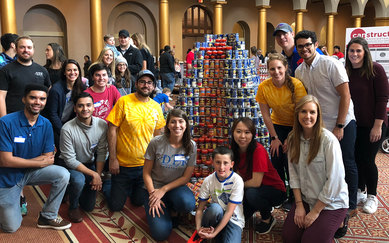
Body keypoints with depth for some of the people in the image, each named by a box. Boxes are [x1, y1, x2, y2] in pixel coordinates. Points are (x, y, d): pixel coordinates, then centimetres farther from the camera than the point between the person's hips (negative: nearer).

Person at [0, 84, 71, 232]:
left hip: (31, 172, 4)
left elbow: (48, 157, -8)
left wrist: (20, 162, -21)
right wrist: (40, 162, -16)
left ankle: (48, 217, -4)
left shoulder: (46, 124, -8)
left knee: (63, 174, -21)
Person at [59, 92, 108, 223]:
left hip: (90, 164, 4)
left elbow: (102, 152, -5)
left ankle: (72, 188, 35)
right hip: (70, 165, -4)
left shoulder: (102, 125, -14)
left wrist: (98, 175, -13)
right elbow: (70, 160, -22)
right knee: (79, 180, -38)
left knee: (89, 206, 4)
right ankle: (73, 207, -6)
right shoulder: (67, 129, -25)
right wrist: (93, 174, -24)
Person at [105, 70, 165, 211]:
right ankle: (107, 186, 35)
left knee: (139, 202, 15)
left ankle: (130, 188, 44)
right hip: (122, 164, -3)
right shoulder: (124, 102, -11)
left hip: (145, 165, 3)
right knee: (116, 206, 6)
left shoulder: (156, 107, 2)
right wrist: (113, 159, -13)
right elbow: (112, 130, -10)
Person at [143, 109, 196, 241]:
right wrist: (153, 194, -17)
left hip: (175, 187, 2)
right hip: (154, 187, -2)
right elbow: (146, 173, -6)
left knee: (188, 204, -35)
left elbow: (186, 177, -5)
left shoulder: (191, 146, -8)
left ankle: (172, 210, 2)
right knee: (161, 233, -18)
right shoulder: (156, 143, -13)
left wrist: (164, 190, -14)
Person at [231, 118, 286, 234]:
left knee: (251, 193, -35)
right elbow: (239, 175, 1)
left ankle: (268, 219, -4)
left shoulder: (258, 150, -27)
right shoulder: (235, 149, -6)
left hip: (275, 191, -6)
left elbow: (256, 182, -28)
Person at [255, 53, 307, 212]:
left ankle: (294, 197, 7)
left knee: (290, 159, -12)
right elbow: (266, 115, -8)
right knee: (276, 159, -3)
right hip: (278, 125, 3)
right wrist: (274, 138, -8)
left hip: (296, 126, -3)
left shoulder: (296, 85, -24)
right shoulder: (263, 87, -16)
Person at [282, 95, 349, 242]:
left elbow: (334, 180, -18)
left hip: (331, 203, -5)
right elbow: (293, 173, -1)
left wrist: (315, 211, -14)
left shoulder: (329, 140, -19)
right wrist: (299, 205, -8)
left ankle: (336, 223, 15)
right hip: (305, 199, 5)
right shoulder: (293, 138, -1)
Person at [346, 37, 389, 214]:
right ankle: (359, 191, 29)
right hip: (353, 124, 4)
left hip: (372, 125, -4)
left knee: (367, 160, -1)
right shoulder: (346, 72, 2)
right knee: (356, 158, 10)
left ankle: (372, 197, 18)